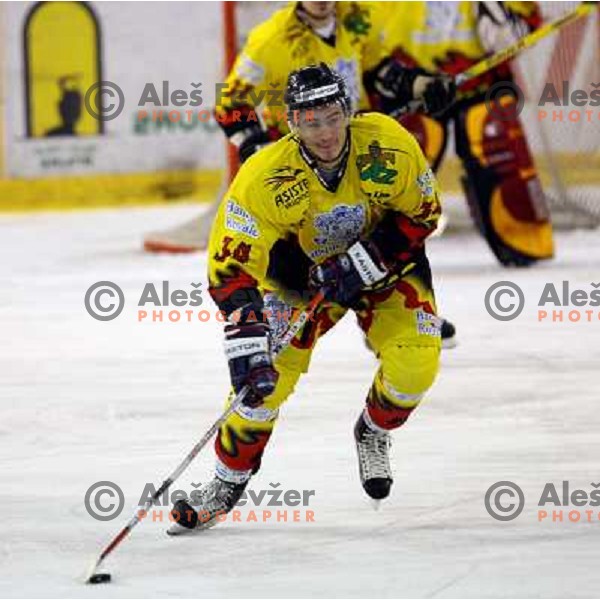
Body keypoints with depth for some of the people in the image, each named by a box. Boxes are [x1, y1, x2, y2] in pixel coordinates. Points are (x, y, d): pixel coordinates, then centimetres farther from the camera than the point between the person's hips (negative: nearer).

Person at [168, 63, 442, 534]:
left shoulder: (388, 146, -29)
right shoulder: (264, 178, -32)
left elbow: (422, 214, -13)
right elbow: (231, 266, -32)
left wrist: (361, 264, -25)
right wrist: (247, 345, -43)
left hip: (385, 259, 1)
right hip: (302, 268, 0)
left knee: (414, 363, -21)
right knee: (267, 375, -15)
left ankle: (373, 434, 13)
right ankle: (228, 483, 8)